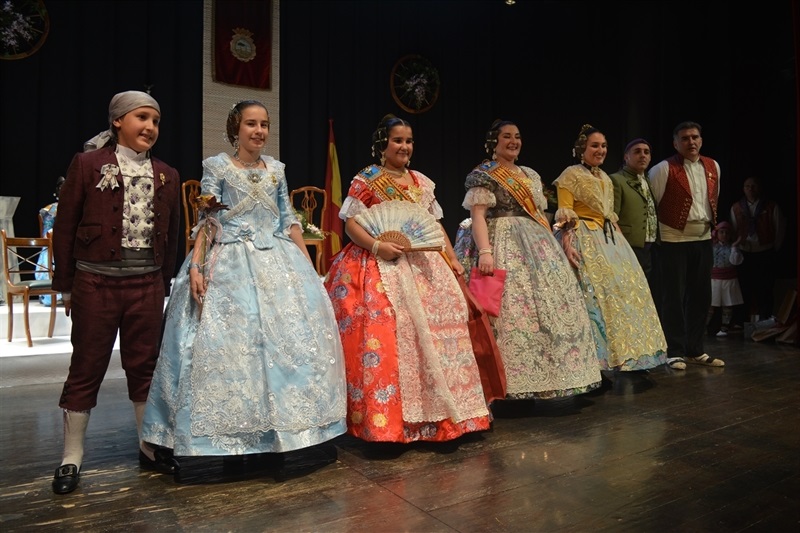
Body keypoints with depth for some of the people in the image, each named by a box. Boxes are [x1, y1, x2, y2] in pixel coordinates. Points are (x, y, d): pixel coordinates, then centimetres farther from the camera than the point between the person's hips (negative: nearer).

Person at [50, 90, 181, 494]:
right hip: (96, 282, -3)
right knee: (86, 368, 7)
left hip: (147, 285, 3)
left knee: (144, 367, 11)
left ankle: (150, 448, 25)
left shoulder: (166, 176, 10)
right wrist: (65, 284, 0)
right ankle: (71, 459, 21)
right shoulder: (88, 164, 0)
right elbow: (65, 227, 0)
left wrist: (163, 284, 9)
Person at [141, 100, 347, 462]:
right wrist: (195, 267, -15)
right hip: (230, 264, -4)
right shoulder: (217, 167, 2)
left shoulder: (276, 169, 13)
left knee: (286, 336, 1)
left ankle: (271, 434, 15)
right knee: (229, 342, -7)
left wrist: (308, 265, 10)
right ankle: (232, 439, 6)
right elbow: (207, 222, -3)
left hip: (278, 262, 4)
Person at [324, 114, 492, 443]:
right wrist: (376, 246, -20)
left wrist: (452, 257, 8)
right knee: (386, 331, -16)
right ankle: (385, 421, -7)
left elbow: (435, 224, 19)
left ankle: (438, 414, 13)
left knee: (438, 324, 0)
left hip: (423, 265, 6)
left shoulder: (422, 182, 18)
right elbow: (350, 223, -4)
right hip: (381, 266, -5)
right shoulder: (365, 180, 1)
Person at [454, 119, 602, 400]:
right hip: (504, 245, -7)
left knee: (549, 305, 6)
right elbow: (478, 216, -12)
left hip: (537, 245, 8)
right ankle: (514, 380, -8)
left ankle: (538, 376, 15)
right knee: (511, 309, -14)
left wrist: (553, 247, 15)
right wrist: (485, 252, -25)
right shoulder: (483, 175, -1)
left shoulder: (530, 175, 20)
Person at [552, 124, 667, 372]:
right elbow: (565, 214, -12)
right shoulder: (571, 175, -4)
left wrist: (619, 240, 17)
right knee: (598, 293, -14)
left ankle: (624, 351, 19)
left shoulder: (605, 178, 20)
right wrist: (567, 244, -24)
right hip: (586, 241, -8)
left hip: (611, 239, 8)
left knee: (625, 289, 7)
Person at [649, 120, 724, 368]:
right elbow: (650, 203, -7)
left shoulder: (713, 167, 11)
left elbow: (714, 199, 23)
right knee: (674, 297, -3)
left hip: (703, 239, 6)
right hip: (674, 240, -6)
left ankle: (695, 350, 22)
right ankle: (675, 352, 6)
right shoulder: (664, 169, -8)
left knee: (701, 296, 10)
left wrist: (711, 223, 21)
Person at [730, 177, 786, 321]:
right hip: (745, 255, 1)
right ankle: (747, 319, 10)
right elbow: (733, 231, 8)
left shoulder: (771, 206, 1)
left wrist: (774, 249, 6)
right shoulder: (736, 208, 4)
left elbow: (780, 229, 5)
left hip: (766, 255, -1)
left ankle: (765, 319, 12)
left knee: (765, 289, 3)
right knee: (746, 288, 2)